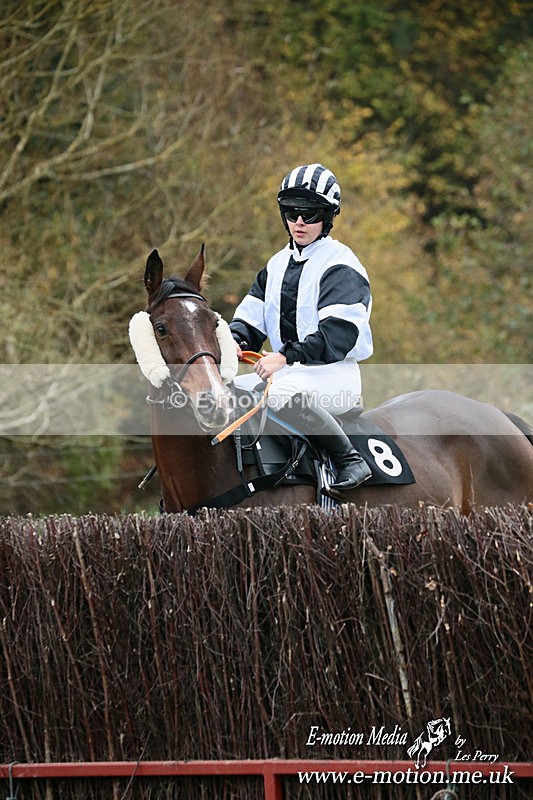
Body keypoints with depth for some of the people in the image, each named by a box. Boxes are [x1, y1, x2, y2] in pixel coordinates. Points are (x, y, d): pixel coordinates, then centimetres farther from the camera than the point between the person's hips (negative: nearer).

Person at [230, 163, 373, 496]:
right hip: (289, 372, 8)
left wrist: (287, 357, -28)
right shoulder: (278, 265, 18)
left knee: (284, 391, -38)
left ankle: (350, 461, -27)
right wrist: (237, 342, -6)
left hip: (335, 374, -8)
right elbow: (251, 316, 17)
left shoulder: (340, 266, -8)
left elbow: (338, 335, -20)